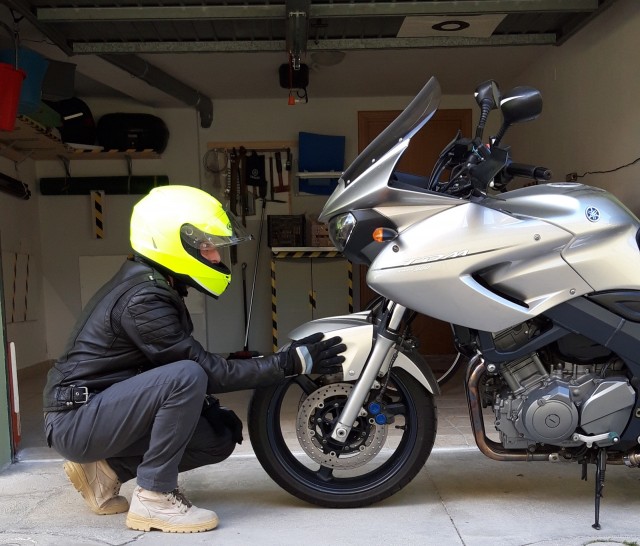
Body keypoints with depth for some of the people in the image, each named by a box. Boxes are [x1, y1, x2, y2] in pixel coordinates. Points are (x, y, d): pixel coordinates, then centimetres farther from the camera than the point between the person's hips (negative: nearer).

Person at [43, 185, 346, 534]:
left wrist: (212, 409, 2)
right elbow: (205, 369, -23)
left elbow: (169, 362, 14)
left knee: (219, 437, 5)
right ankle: (153, 497, -17)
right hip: (76, 420, -9)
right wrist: (290, 363, -22)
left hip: (107, 409, 9)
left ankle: (106, 469, 9)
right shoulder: (143, 298, -23)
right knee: (187, 377, -30)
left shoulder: (153, 284, 7)